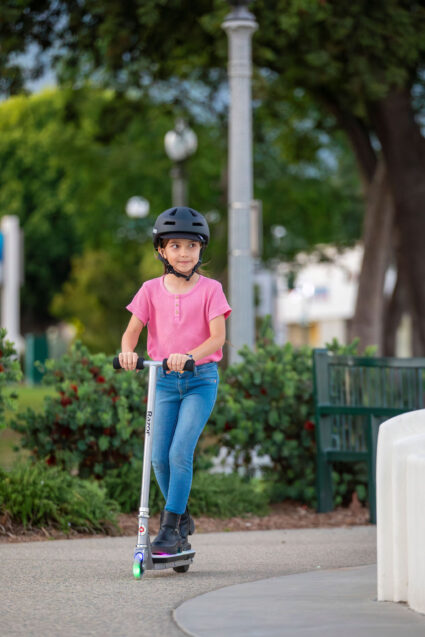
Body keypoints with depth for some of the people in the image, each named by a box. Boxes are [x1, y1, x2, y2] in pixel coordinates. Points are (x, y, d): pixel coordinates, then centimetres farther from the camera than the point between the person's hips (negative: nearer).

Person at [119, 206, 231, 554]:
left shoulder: (210, 290, -3)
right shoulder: (151, 290, 4)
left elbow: (218, 336, -13)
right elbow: (132, 330, -2)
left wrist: (188, 355, -32)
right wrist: (127, 351, -26)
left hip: (200, 378, -3)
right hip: (164, 380, 3)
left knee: (180, 453, -16)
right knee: (160, 457, -2)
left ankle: (170, 530, -9)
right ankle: (182, 519, 21)